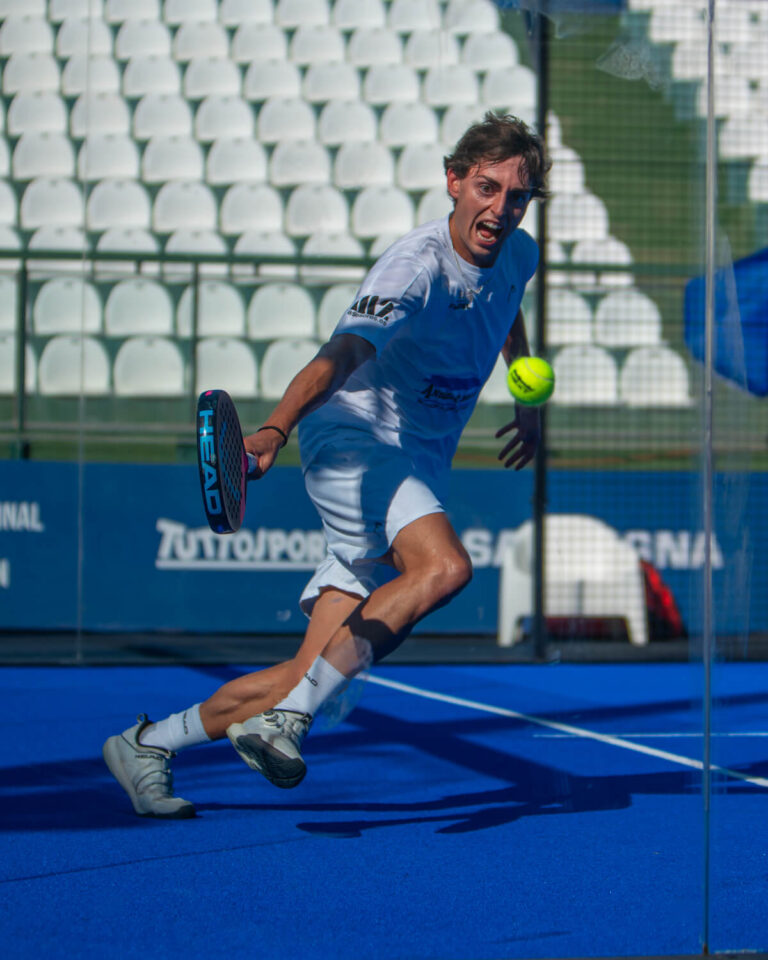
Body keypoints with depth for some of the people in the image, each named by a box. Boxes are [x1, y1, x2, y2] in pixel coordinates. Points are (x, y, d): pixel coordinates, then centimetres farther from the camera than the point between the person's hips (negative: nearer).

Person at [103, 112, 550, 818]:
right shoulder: (415, 267, -21)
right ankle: (284, 720, -32)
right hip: (351, 442, -7)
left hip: (417, 477, 7)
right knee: (444, 566, -36)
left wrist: (528, 401, 29)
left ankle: (147, 745, 12)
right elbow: (342, 355, -38)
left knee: (314, 674, -1)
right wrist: (276, 428, -54)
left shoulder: (518, 255, 4)